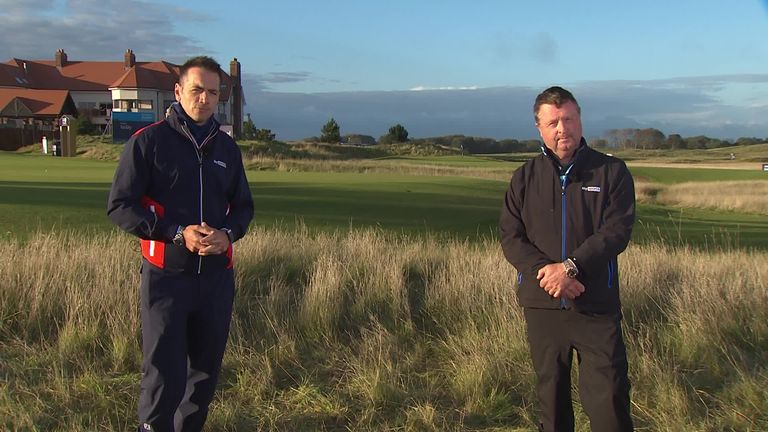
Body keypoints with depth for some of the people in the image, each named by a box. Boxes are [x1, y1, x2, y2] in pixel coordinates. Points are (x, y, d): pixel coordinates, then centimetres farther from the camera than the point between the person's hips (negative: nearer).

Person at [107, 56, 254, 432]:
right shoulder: (147, 141, -3)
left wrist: (227, 234, -5)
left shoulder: (227, 147, 11)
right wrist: (178, 232, -17)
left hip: (217, 276, 5)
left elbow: (243, 206, 18)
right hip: (166, 274, -5)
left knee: (205, 369, 13)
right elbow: (120, 206, -6)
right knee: (164, 374, -6)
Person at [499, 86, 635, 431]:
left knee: (609, 398, -3)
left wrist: (570, 267, -20)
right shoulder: (525, 177, 8)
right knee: (551, 394, 13)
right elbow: (510, 237, 1)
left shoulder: (611, 172, 1)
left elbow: (617, 231, -9)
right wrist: (544, 270, -16)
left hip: (596, 306, -2)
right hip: (541, 305, 3)